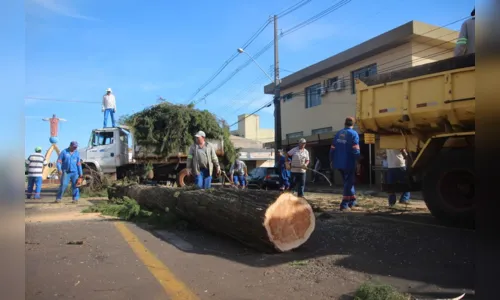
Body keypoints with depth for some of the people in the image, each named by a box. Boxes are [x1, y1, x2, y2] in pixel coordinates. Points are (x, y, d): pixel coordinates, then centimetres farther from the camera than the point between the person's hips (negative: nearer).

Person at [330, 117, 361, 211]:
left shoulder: (338, 134, 9)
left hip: (339, 163, 6)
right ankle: (344, 204, -2)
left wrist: (332, 160, 18)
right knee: (349, 183, 3)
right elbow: (355, 150, -16)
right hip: (348, 163, -6)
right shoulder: (353, 134, -8)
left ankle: (352, 201, 27)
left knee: (348, 182, 20)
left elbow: (332, 149, 9)